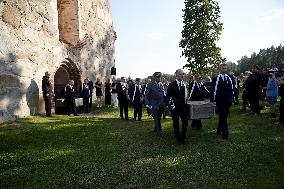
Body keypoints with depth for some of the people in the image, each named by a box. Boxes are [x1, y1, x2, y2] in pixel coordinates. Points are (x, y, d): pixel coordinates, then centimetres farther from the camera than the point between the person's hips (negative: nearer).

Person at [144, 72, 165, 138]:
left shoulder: (161, 85, 9)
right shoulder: (150, 85, -7)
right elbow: (146, 96, -6)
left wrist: (164, 102, 9)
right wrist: (147, 104, -12)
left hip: (161, 105, 5)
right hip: (154, 105, -5)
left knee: (158, 118, 14)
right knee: (157, 119, -3)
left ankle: (155, 129, 35)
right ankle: (159, 132, 10)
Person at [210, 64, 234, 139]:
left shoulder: (230, 78, 10)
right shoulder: (215, 79, -1)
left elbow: (232, 89, 12)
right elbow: (213, 90, -3)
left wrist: (232, 98, 5)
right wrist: (212, 100, -7)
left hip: (227, 100, 4)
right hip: (220, 100, -4)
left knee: (224, 116, 12)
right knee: (223, 116, -7)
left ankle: (219, 130, 29)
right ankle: (225, 133, -1)